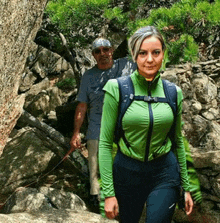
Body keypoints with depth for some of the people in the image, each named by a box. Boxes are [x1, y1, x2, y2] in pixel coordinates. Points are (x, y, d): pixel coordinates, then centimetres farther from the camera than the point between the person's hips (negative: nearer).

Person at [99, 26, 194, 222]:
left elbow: (178, 140, 8)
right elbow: (105, 142, -9)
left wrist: (186, 186, 10)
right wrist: (108, 192, -11)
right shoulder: (117, 89, -11)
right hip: (127, 172, -1)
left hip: (165, 172, 1)